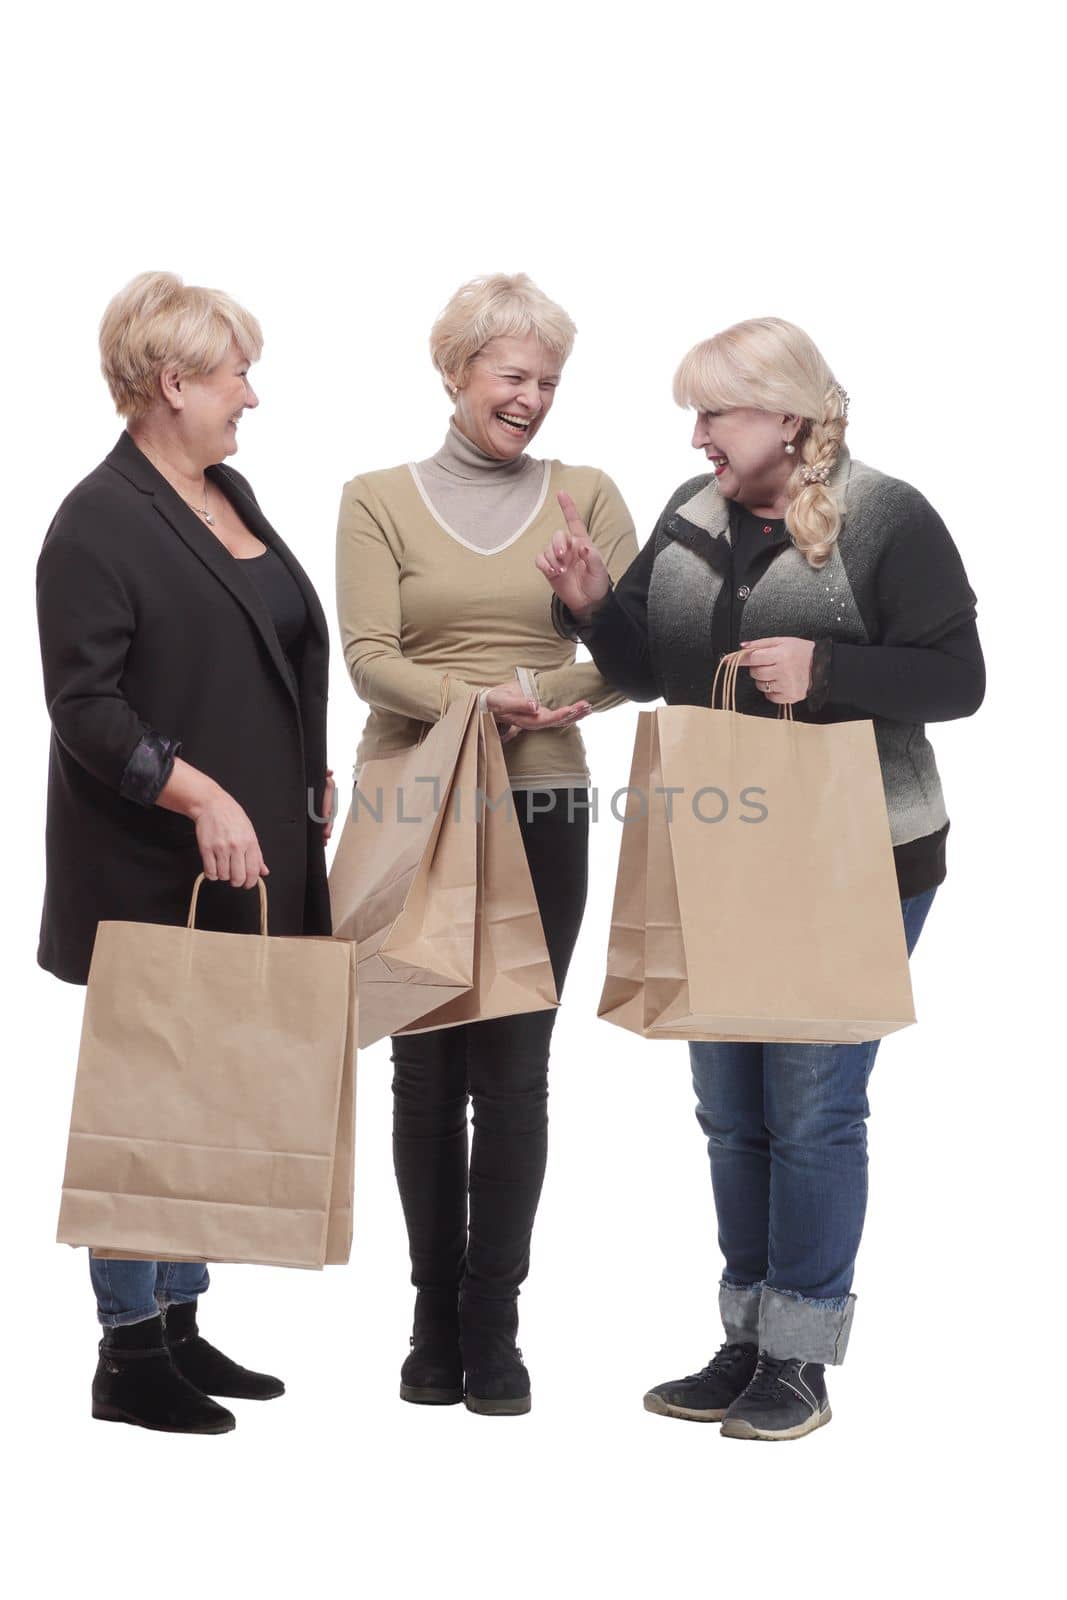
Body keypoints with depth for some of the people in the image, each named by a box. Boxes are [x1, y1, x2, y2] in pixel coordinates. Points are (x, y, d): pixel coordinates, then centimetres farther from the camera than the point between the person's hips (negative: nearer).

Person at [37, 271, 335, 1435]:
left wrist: (312, 778, 16)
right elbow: (86, 705, -17)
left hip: (251, 864, 8)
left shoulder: (231, 496, 14)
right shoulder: (100, 522, -11)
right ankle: (127, 1355, 10)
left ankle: (180, 1323, 23)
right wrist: (198, 795, -24)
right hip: (152, 872, -8)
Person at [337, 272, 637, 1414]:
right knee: (426, 1067, 7)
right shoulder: (378, 500, 4)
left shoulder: (585, 495, 8)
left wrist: (547, 696, -15)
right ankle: (435, 1321, 18)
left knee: (512, 1071, 1)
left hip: (540, 808, 1)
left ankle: (493, 1327, 11)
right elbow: (370, 660, -7)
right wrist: (485, 699, -22)